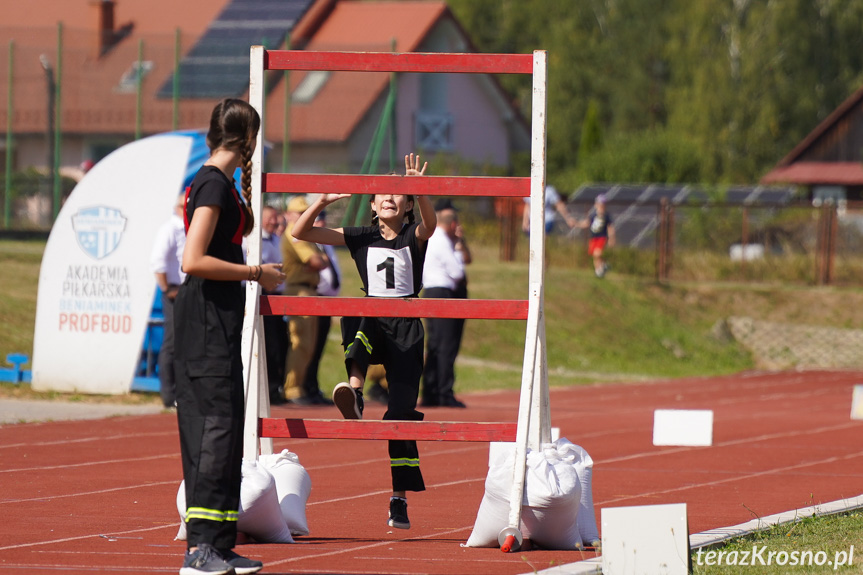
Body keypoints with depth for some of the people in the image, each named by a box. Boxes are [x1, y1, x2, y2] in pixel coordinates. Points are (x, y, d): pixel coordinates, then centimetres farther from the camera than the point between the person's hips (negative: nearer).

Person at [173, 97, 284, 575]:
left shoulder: (211, 181, 15)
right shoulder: (214, 184, -14)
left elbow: (242, 228, 35)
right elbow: (193, 260, -22)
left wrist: (248, 189, 21)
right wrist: (256, 273, -14)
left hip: (210, 323, 10)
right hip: (208, 322, -10)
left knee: (217, 429, 10)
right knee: (218, 425, -13)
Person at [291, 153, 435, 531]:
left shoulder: (414, 237, 6)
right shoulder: (362, 238, 10)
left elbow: (429, 224, -20)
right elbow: (301, 233, 5)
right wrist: (323, 201, -11)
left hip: (407, 330, -1)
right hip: (372, 326, 1)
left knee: (402, 411, -7)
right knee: (357, 317, -37)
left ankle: (399, 500, -1)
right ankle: (354, 393, -57)